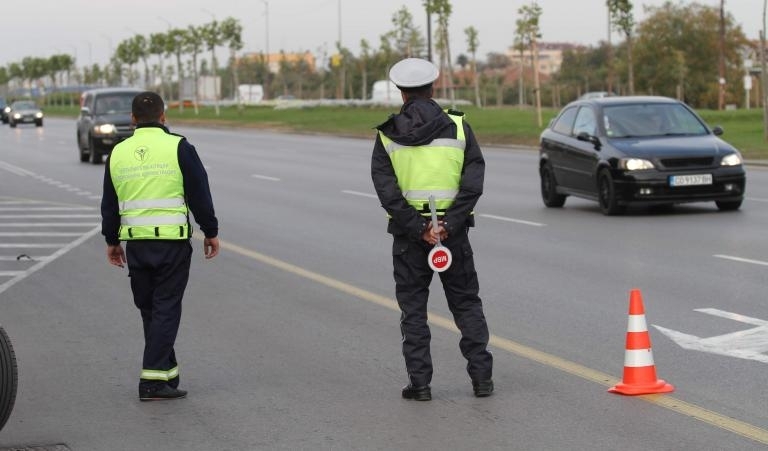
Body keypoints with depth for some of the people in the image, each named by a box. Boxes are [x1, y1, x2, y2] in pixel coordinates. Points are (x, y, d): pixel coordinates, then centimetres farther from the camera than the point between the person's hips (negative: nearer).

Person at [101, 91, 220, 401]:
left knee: (149, 309, 15)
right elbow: (199, 194, -5)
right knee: (166, 309, -2)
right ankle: (153, 380, -8)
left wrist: (112, 240, 22)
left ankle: (167, 371, 23)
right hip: (172, 241, -4)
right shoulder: (178, 148, -5)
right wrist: (210, 232, 5)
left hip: (135, 243, 4)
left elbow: (109, 203, 13)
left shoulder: (118, 153, 7)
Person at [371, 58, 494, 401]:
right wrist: (449, 225, -13)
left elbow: (386, 190, -11)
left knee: (412, 308, 8)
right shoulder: (457, 127, 0)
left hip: (409, 232, -1)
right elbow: (474, 181, -9)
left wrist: (418, 228, -13)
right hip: (453, 230, 1)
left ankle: (420, 382, 5)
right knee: (467, 304, 12)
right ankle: (482, 376, 8)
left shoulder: (388, 135, -2)